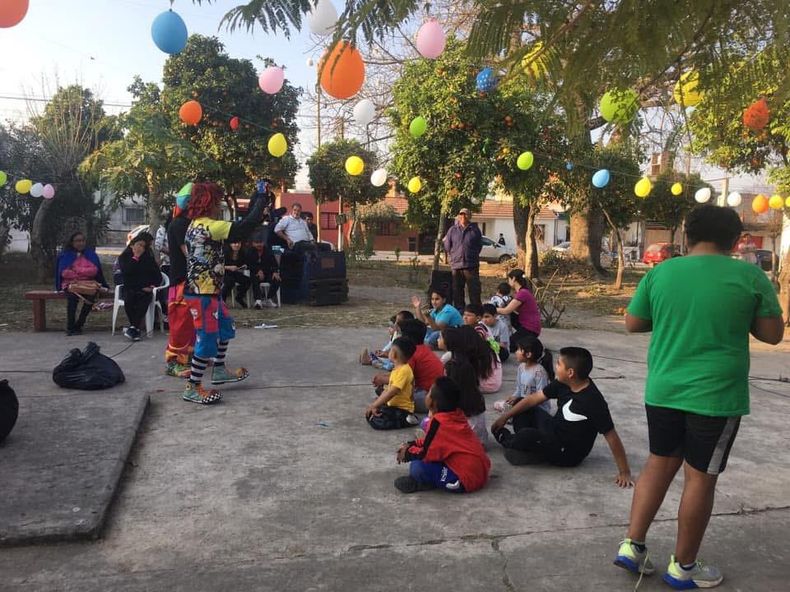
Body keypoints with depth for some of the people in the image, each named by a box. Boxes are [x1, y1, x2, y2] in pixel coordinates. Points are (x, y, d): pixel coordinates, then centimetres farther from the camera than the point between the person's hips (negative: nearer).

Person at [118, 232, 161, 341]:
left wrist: (150, 286, -8)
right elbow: (126, 273, -12)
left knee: (144, 298, -33)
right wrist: (135, 258, -11)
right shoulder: (124, 257, 7)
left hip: (145, 290, 0)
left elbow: (158, 276, 8)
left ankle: (133, 328, -34)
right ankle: (136, 329, -26)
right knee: (128, 300, -32)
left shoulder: (149, 258, 10)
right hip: (130, 289, 0)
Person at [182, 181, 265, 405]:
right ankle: (192, 388, 10)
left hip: (206, 291, 10)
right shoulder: (207, 226, -20)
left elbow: (236, 229, 17)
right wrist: (260, 202, -9)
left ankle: (219, 371, 37)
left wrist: (255, 202, 17)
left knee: (225, 328, 23)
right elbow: (244, 227, -23)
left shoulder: (197, 225, 11)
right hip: (203, 294, -10)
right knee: (207, 339, -1)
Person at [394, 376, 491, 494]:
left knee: (417, 467, -19)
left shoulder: (439, 422, -20)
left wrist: (407, 453, 3)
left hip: (467, 479, -10)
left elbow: (426, 454, -15)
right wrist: (412, 444, 15)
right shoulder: (457, 414, 5)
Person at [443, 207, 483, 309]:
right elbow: (447, 246, 14)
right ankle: (459, 309, 16)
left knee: (474, 289, -4)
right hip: (456, 265, 2)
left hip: (471, 265, -2)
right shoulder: (452, 230, 7)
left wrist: (472, 255, 9)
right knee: (457, 290, 7)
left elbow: (479, 246, 11)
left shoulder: (475, 230, 4)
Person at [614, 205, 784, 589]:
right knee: (700, 477, 9)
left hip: (663, 390, 3)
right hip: (716, 396, -3)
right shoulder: (751, 276, -6)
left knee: (660, 464, 19)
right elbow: (773, 334, 0)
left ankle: (631, 545, 21)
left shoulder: (660, 272, -1)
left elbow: (632, 324, 6)